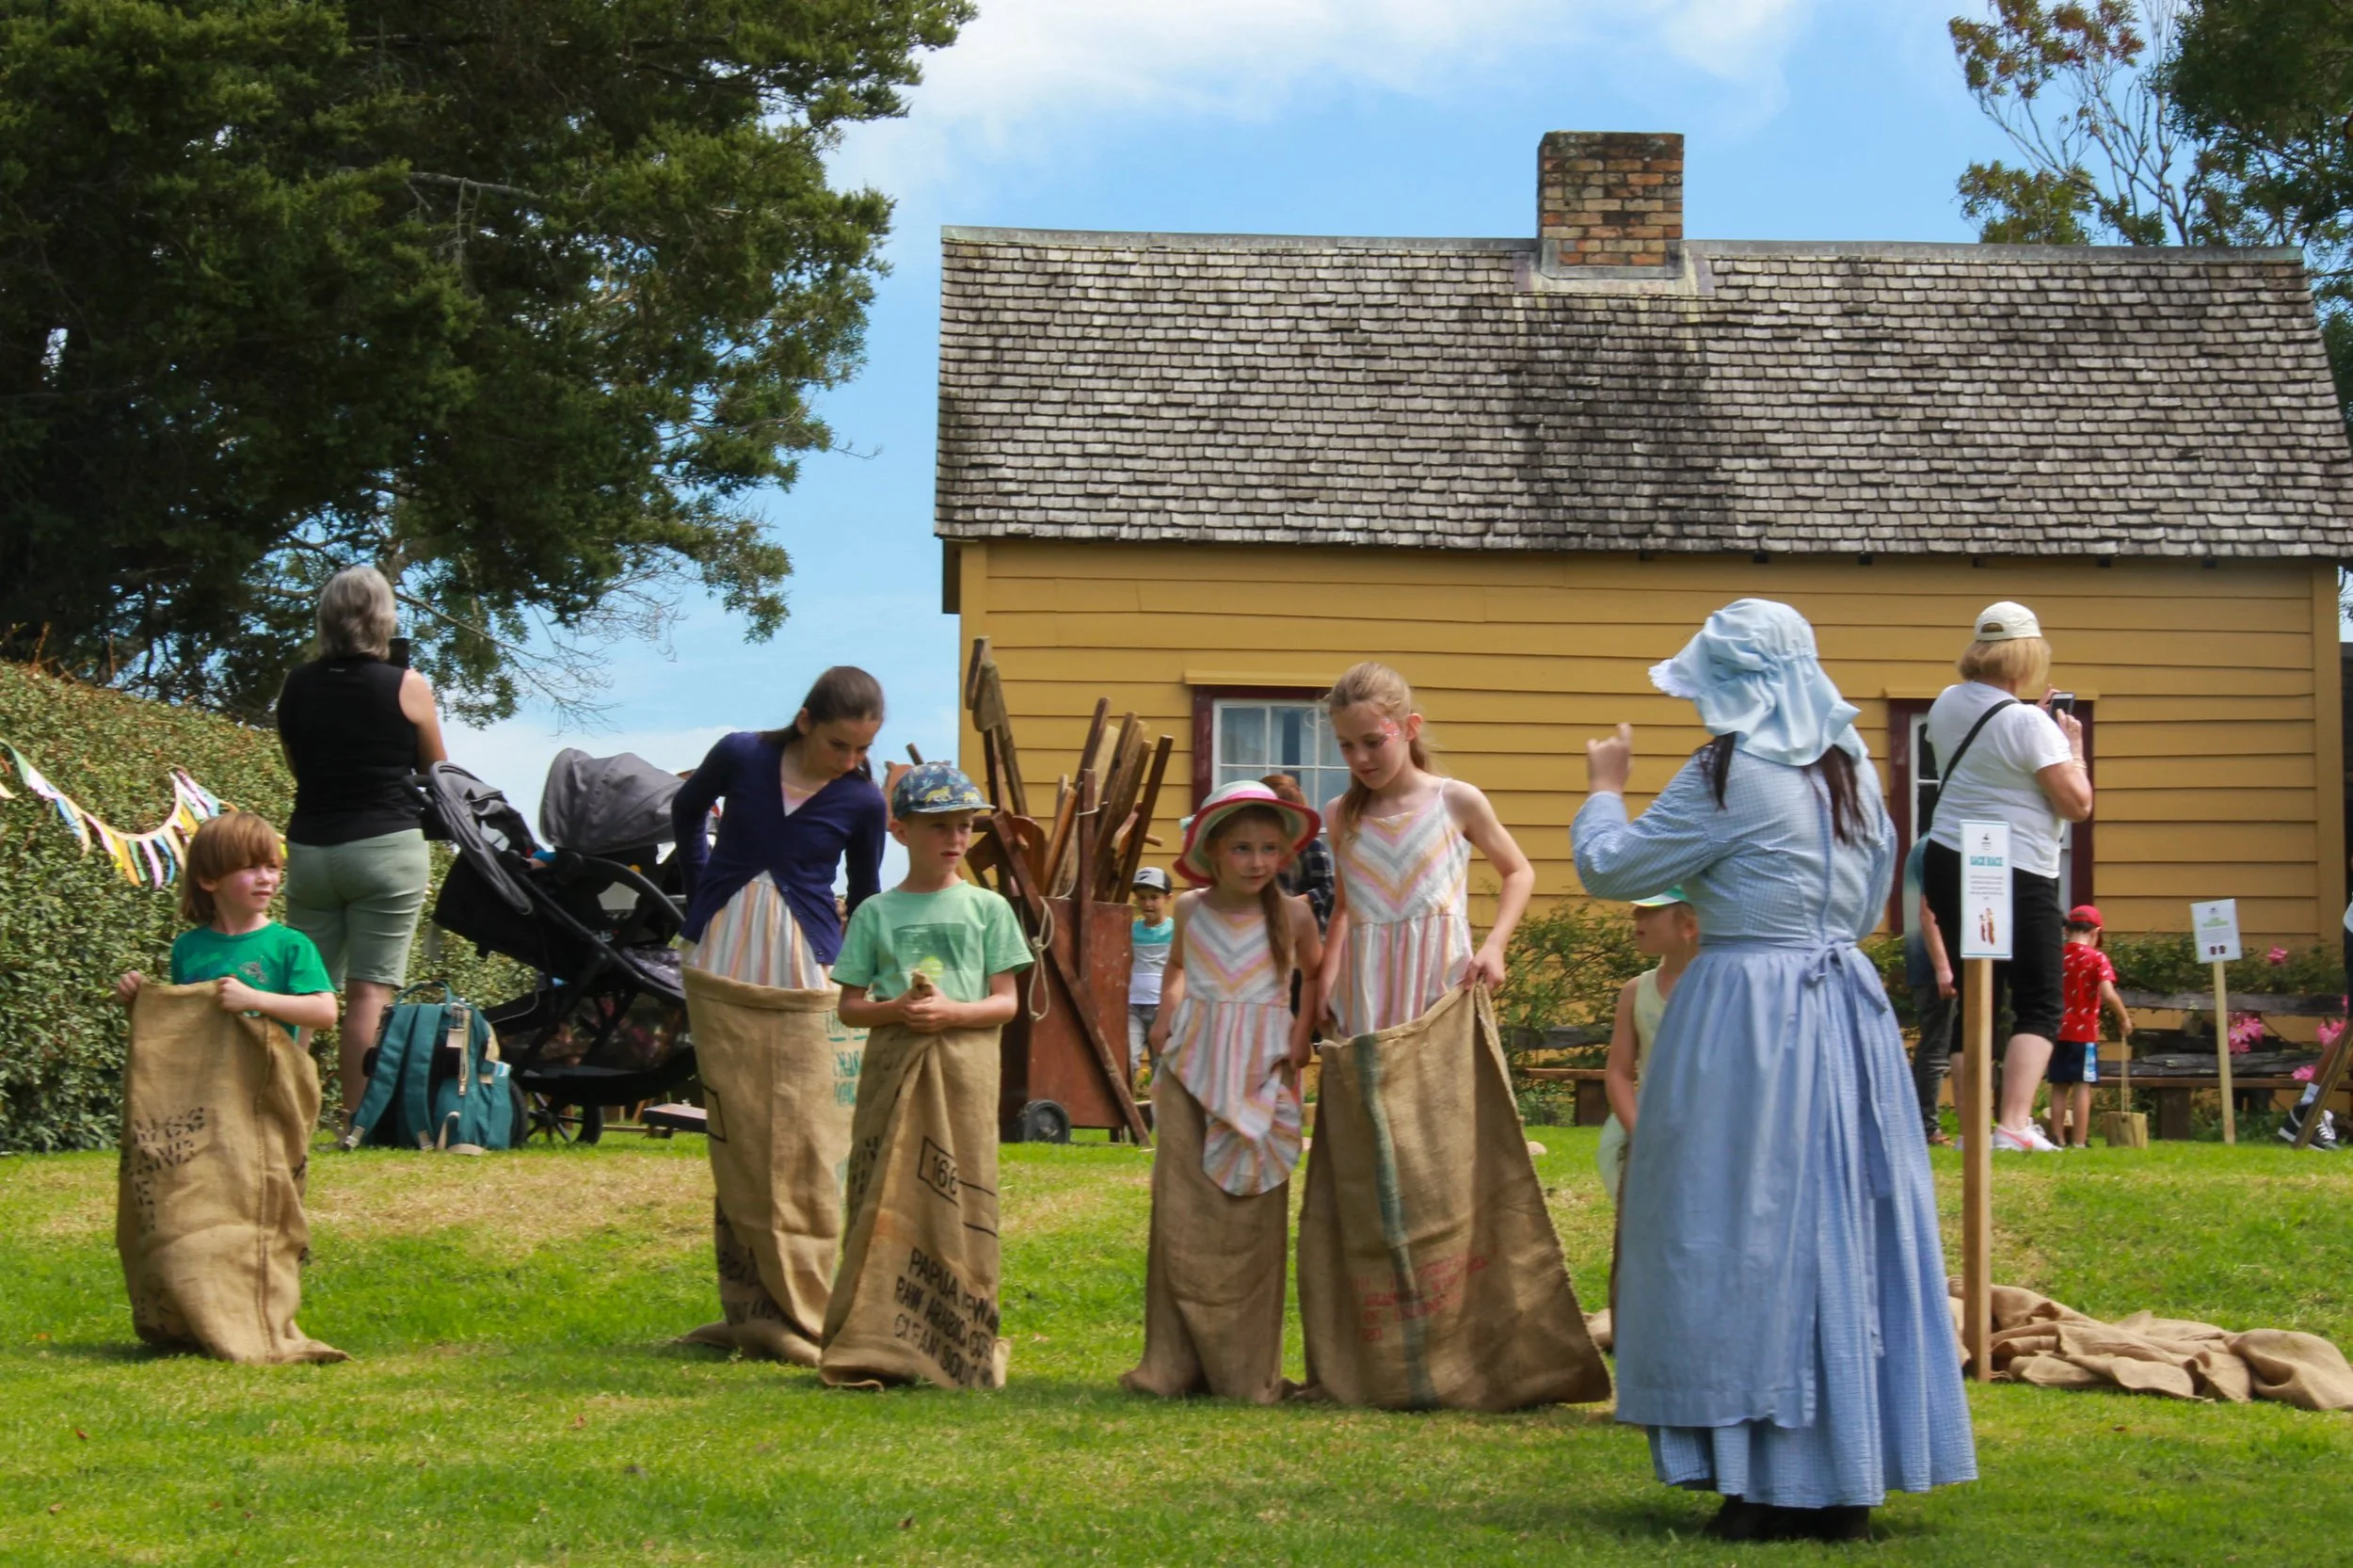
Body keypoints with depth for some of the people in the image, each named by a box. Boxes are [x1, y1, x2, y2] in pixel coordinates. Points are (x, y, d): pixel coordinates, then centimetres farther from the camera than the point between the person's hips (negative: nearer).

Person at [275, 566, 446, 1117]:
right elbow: (439, 771, 7)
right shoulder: (406, 687, -5)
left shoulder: (295, 687, 6)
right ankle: (357, 1120, -6)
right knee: (370, 992, -4)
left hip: (310, 846, 4)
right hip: (387, 845, -4)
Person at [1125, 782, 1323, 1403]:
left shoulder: (1293, 915, 0)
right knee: (1185, 1217, 0)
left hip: (1262, 1076, -1)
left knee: (1253, 1221, -1)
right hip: (1192, 1072, 2)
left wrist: (1303, 1032, 1)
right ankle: (1175, 1362, 6)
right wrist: (1166, 1015, 10)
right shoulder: (1191, 910, 5)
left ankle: (1247, 1368, 6)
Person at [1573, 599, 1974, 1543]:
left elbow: (1609, 868, -5)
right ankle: (1847, 1483, 14)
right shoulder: (1852, 768, 11)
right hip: (1845, 1005, 7)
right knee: (1844, 1231, 9)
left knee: (1749, 1236, -1)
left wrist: (1604, 789, 12)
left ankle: (1770, 1487, 1)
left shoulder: (1728, 777, -12)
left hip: (1747, 1015, -7)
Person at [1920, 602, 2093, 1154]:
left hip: (1947, 863, 7)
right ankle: (2014, 1124, -15)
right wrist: (2073, 746, 1)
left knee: (1975, 999, 12)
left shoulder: (1947, 705, 7)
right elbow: (2077, 804, -14)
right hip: (2016, 876, -7)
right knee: (2038, 1005, -1)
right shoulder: (2029, 723, -15)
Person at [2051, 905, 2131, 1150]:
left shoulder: (2056, 957, 6)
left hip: (2058, 1030, 4)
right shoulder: (2097, 958, -6)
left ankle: (2058, 1138, 8)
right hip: (2084, 1031, -4)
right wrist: (2124, 1018, -5)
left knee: (2059, 1087, 9)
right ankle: (2079, 1141, -5)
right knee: (2082, 1086, -3)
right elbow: (2108, 994, -18)